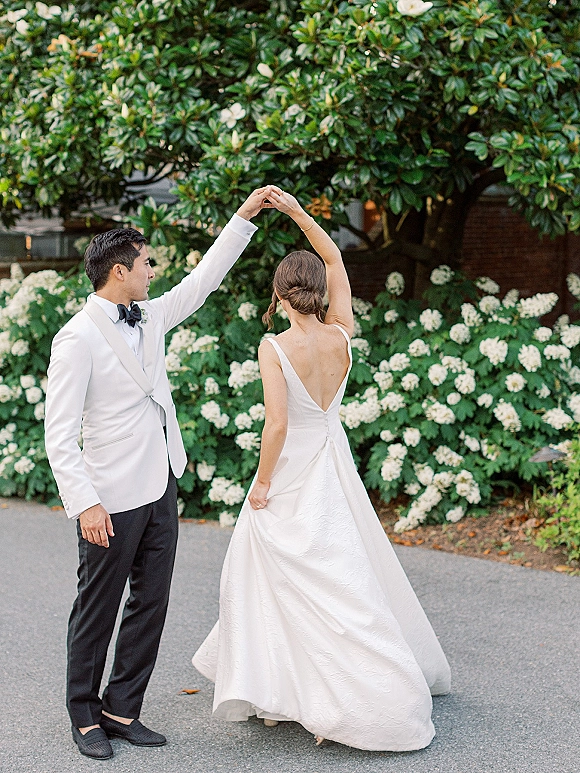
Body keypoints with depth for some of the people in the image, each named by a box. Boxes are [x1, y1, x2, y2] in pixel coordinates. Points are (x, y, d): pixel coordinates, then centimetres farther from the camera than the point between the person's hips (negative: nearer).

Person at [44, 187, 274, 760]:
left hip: (161, 492, 8)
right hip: (113, 501, -8)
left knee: (150, 606, 11)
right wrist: (85, 504, -22)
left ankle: (121, 709, 23)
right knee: (97, 612, 6)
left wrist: (244, 215, 19)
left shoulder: (149, 317, 8)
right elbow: (59, 435, -16)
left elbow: (202, 280, 21)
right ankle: (85, 717, 23)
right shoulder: (78, 338, -14)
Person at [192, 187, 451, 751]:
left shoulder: (275, 347, -17)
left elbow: (277, 424, -21)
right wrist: (297, 212, 10)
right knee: (345, 572, 13)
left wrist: (263, 483, -9)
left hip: (292, 471, -6)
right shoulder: (341, 335, -3)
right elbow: (334, 258, 10)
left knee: (282, 580, 5)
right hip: (333, 465, 6)